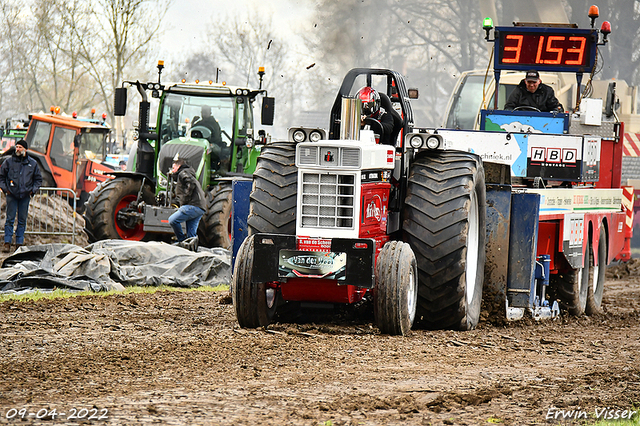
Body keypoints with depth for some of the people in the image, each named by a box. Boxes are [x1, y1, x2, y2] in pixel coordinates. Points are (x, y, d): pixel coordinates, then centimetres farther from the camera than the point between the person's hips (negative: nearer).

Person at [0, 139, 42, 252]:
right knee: (10, 219, -4)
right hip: (12, 195, -1)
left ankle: (19, 243, 9)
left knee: (22, 221, 4)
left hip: (25, 196, 1)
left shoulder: (32, 163, 7)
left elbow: (38, 179, 17)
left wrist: (33, 190, 4)